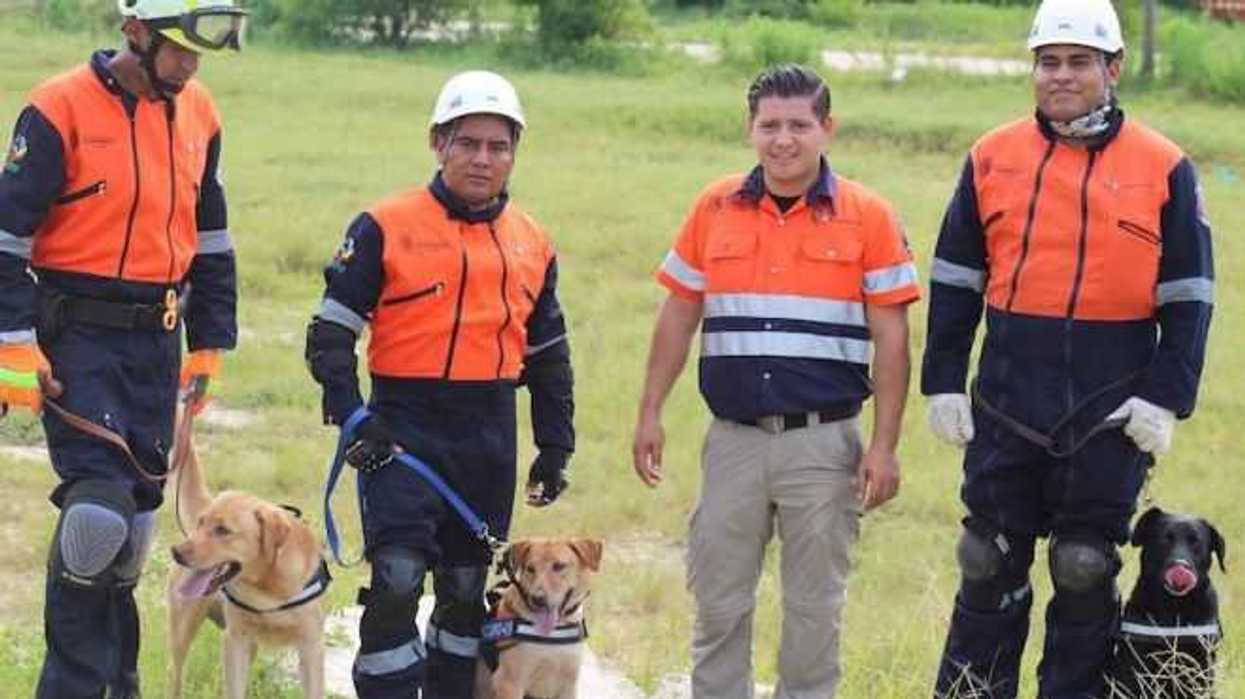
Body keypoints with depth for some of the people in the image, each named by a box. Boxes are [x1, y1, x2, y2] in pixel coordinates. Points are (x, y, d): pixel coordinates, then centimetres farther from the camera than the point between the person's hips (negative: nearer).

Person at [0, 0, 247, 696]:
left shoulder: (198, 115, 9)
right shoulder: (61, 110, -11)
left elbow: (211, 240, 20)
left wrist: (209, 347, 17)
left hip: (157, 342, 6)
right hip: (79, 338, -6)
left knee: (135, 515, 10)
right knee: (99, 508, -15)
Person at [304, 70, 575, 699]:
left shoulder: (532, 245, 11)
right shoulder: (385, 228, -5)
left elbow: (549, 357, 20)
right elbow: (331, 333, -5)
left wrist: (555, 446, 16)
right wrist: (351, 417, -16)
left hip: (489, 438, 5)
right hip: (403, 428, -5)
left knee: (468, 588, 13)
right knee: (397, 581, -15)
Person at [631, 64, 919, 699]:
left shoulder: (867, 217, -3)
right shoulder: (715, 209, 5)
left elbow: (891, 337, -2)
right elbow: (678, 316, 12)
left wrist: (884, 446, -7)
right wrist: (650, 414, 8)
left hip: (823, 441, -2)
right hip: (734, 438, 2)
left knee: (813, 607, 6)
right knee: (718, 602, 6)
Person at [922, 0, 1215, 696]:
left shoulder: (1163, 168, 0)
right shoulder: (993, 158, 6)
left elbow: (1188, 298, 2)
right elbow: (954, 283, 10)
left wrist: (1165, 399, -6)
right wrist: (943, 381, 4)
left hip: (1111, 414, -2)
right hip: (1005, 409, 2)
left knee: (1085, 573, 4)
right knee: (990, 568, 7)